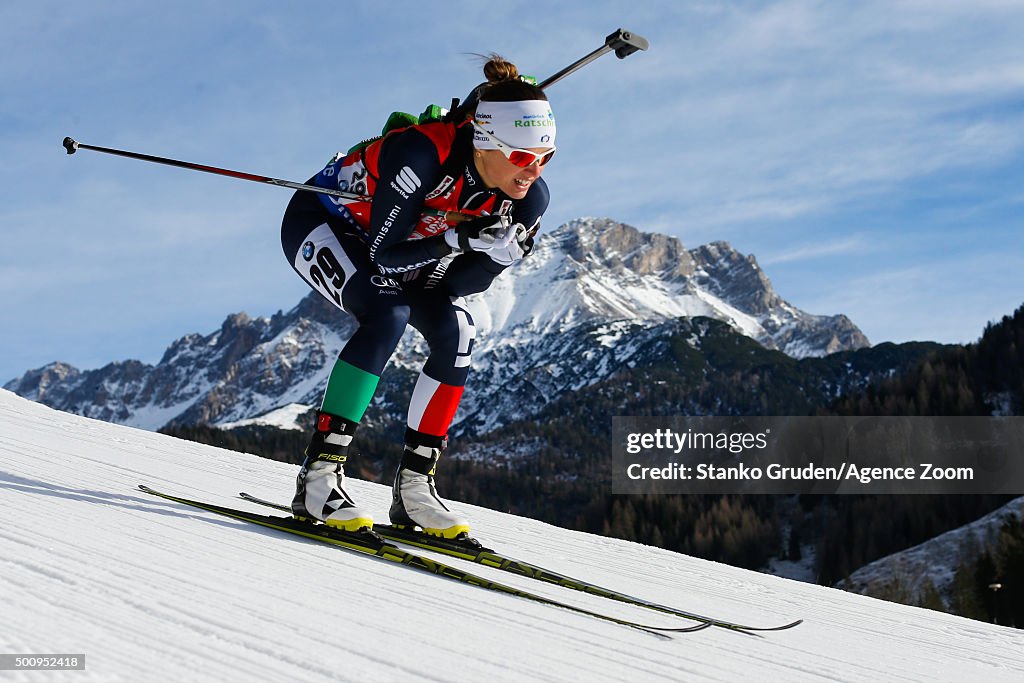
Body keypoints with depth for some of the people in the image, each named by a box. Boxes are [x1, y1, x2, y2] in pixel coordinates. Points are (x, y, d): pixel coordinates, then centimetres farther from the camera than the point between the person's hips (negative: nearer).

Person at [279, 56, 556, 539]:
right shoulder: (423, 154, -37)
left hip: (397, 249, 6)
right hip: (320, 223, -6)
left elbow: (458, 284, -15)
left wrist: (502, 252, -34)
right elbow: (383, 257, -32)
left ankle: (414, 485, -8)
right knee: (387, 315, -31)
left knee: (455, 331, -17)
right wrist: (461, 238, -42)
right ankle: (319, 473, -26)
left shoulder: (528, 199, -19)